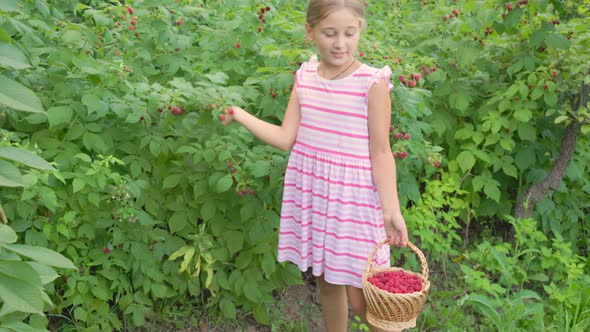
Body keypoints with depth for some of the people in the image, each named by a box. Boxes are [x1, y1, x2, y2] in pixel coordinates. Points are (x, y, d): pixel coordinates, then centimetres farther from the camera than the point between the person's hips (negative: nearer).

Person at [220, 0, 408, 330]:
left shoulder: (372, 82, -12)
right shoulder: (305, 77, 2)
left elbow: (381, 153, -10)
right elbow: (286, 138, 3)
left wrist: (392, 209, -14)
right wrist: (240, 114, 2)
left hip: (354, 198, -5)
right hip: (312, 193, 5)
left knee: (360, 297, -1)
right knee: (326, 280, 18)